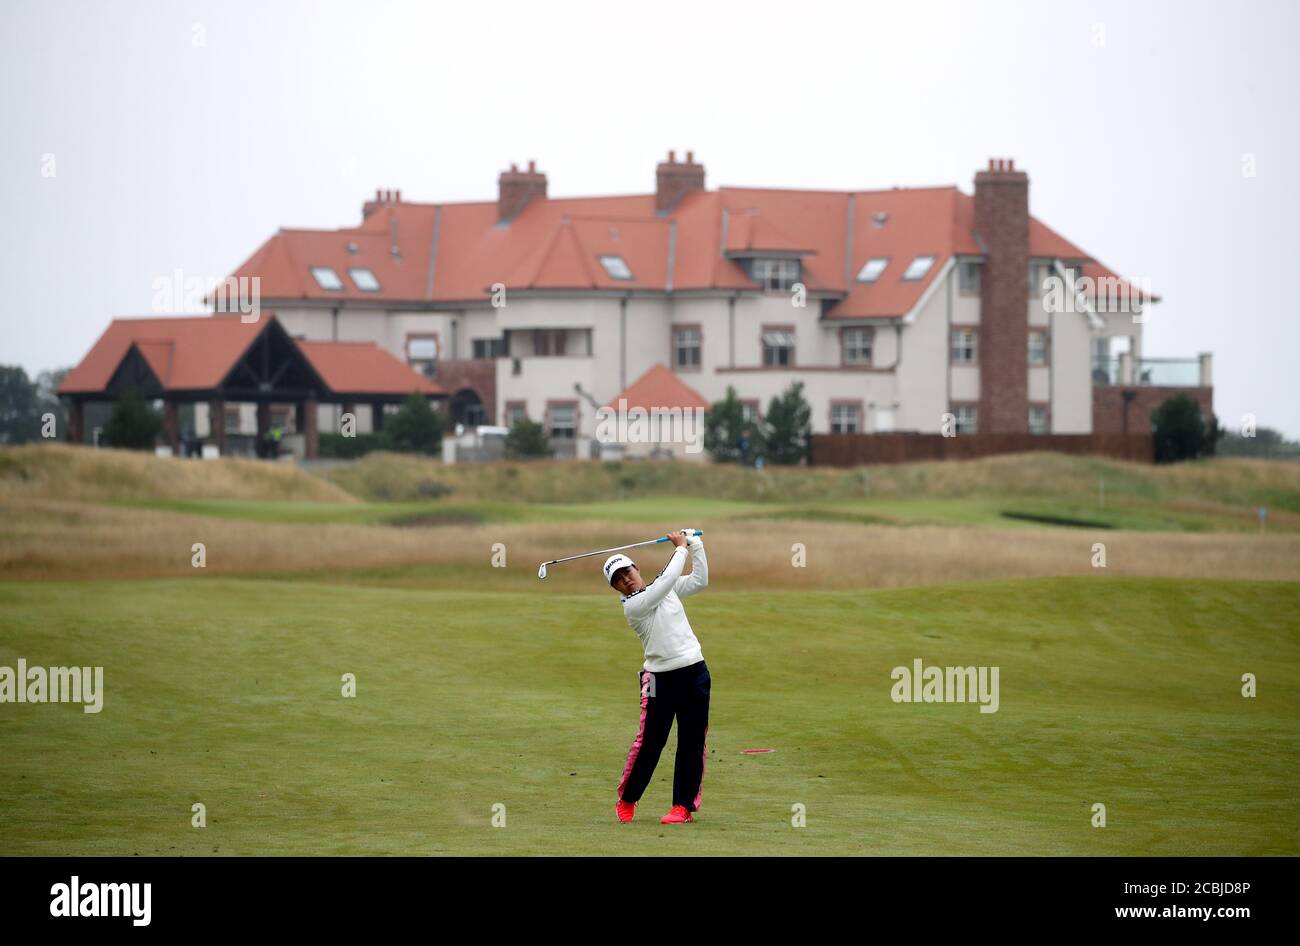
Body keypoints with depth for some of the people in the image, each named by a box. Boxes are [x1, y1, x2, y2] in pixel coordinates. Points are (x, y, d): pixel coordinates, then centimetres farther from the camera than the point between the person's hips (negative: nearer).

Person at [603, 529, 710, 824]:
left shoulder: (665, 590, 12)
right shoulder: (631, 605, -10)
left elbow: (699, 580, 11)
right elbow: (667, 578, -16)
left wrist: (695, 543, 4)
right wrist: (681, 547, -3)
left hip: (695, 672, 5)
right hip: (660, 678, -5)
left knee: (692, 743, 2)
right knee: (649, 742, -6)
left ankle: (685, 805, 7)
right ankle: (627, 800, 11)